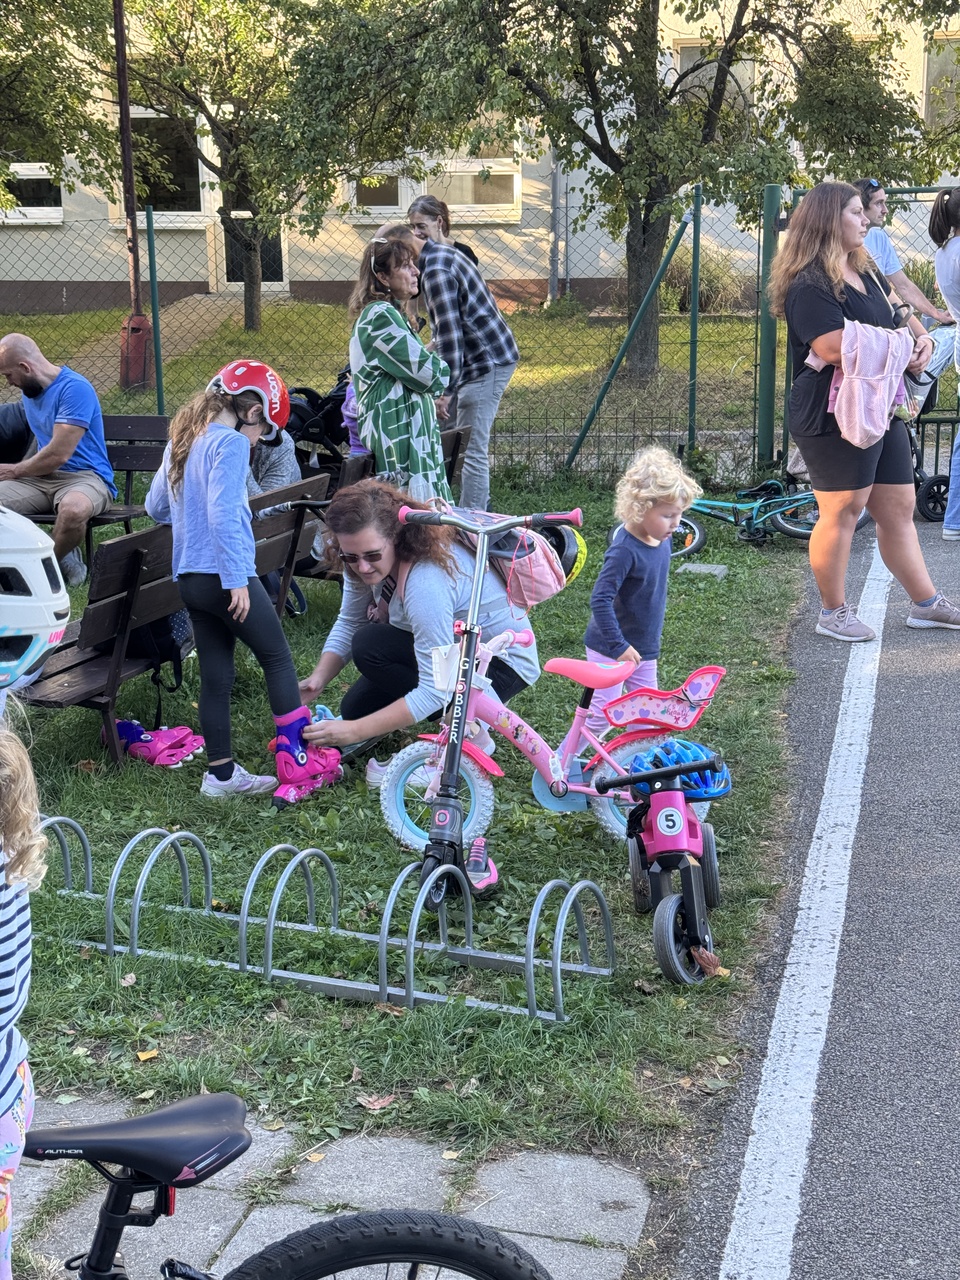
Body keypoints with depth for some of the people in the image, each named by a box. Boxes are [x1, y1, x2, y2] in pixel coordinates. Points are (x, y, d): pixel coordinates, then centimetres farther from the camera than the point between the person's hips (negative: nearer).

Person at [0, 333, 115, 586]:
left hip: (84, 476, -8)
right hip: (41, 476, 8)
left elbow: (59, 454, -19)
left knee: (73, 508, -41)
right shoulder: (29, 391, 15)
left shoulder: (74, 388, -15)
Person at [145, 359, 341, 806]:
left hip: (188, 577, 8)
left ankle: (221, 773, 17)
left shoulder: (181, 441, 13)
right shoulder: (231, 444, -13)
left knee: (215, 676, 12)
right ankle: (298, 760, 4)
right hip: (225, 577, -8)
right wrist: (236, 579, -22)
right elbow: (223, 515, -23)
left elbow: (155, 506, 21)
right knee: (278, 660, 4)